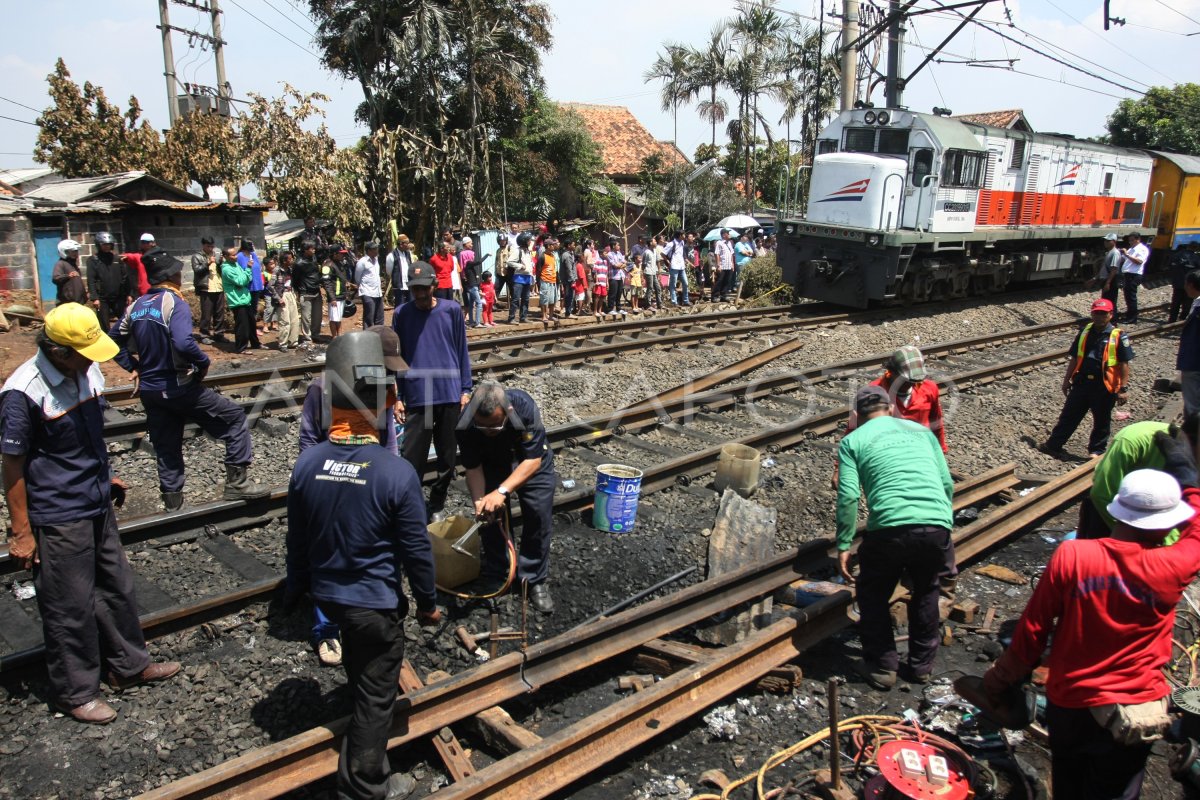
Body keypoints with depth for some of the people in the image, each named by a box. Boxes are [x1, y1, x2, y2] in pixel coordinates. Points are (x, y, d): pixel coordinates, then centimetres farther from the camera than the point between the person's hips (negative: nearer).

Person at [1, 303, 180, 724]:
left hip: (97, 505, 7)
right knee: (71, 609, 8)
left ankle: (128, 665, 39)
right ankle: (75, 693, 27)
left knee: (117, 589, 20)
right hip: (58, 519, -7)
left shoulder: (88, 370, -3)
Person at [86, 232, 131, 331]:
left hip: (119, 297, 3)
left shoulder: (117, 258, 9)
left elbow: (125, 277, 9)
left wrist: (128, 294, 3)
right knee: (105, 327, 3)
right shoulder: (93, 260, -1)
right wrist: (94, 297, -17)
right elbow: (91, 280, -8)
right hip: (102, 299, -2)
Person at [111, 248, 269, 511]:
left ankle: (172, 501, 25)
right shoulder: (174, 303, -15)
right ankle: (236, 482, 1)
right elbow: (183, 343, -30)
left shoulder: (137, 306, 7)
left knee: (166, 447, 17)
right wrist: (204, 362, -14)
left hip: (149, 390, 8)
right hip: (178, 387, -7)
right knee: (234, 416, 4)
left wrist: (134, 368, 13)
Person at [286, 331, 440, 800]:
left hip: (326, 594, 6)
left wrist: (295, 590, 17)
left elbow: (297, 541, 0)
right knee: (376, 697, 12)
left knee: (360, 663, 35)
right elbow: (416, 550, -17)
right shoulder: (397, 474, -27)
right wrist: (428, 602, -1)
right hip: (376, 603, -6)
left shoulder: (306, 465, -14)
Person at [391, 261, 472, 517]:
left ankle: (437, 507, 26)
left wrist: (465, 389, 2)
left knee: (447, 457, 10)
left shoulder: (452, 310, 0)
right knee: (412, 460, -2)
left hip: (450, 396, 1)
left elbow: (462, 350, 5)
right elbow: (397, 357, 6)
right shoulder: (402, 314, 1)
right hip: (416, 398, -1)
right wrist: (397, 397, 3)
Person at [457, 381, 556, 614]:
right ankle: (493, 576, 16)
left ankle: (535, 581, 7)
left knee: (539, 515, -7)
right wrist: (479, 501, -37)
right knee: (490, 514, -4)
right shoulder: (466, 423, -33)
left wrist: (502, 491, -48)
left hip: (530, 461, -1)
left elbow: (533, 460, -37)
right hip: (492, 463, 2)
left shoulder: (525, 407, -41)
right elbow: (473, 468, -21)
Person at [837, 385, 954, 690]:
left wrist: (843, 546, 4)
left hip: (890, 528, -3)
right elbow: (947, 484, 17)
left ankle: (882, 667, 24)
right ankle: (921, 665, 35)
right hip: (937, 527, 3)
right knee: (926, 593, 28)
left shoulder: (852, 441, 11)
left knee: (873, 596, 22)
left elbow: (849, 497, -1)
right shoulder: (921, 430, 22)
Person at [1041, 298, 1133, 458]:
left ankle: (1097, 451, 25)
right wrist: (1067, 379, 12)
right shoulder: (1085, 332, 5)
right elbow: (1075, 358, 12)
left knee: (1101, 421, 11)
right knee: (1069, 415, 10)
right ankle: (1053, 445, 18)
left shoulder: (1118, 336, -8)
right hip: (1081, 383, 4)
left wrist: (1123, 388, -12)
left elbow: (1124, 364, -8)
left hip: (1105, 386, -4)